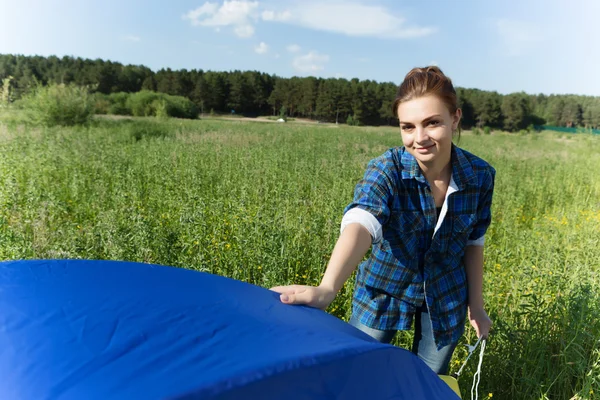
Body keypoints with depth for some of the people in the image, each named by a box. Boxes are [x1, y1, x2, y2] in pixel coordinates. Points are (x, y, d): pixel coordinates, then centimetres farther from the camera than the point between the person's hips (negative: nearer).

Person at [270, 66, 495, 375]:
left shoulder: (480, 176, -15)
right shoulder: (386, 170, -25)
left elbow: (473, 242, -1)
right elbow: (361, 223, -44)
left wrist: (476, 306, 5)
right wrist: (327, 288, -60)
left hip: (446, 297, 2)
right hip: (384, 289, -2)